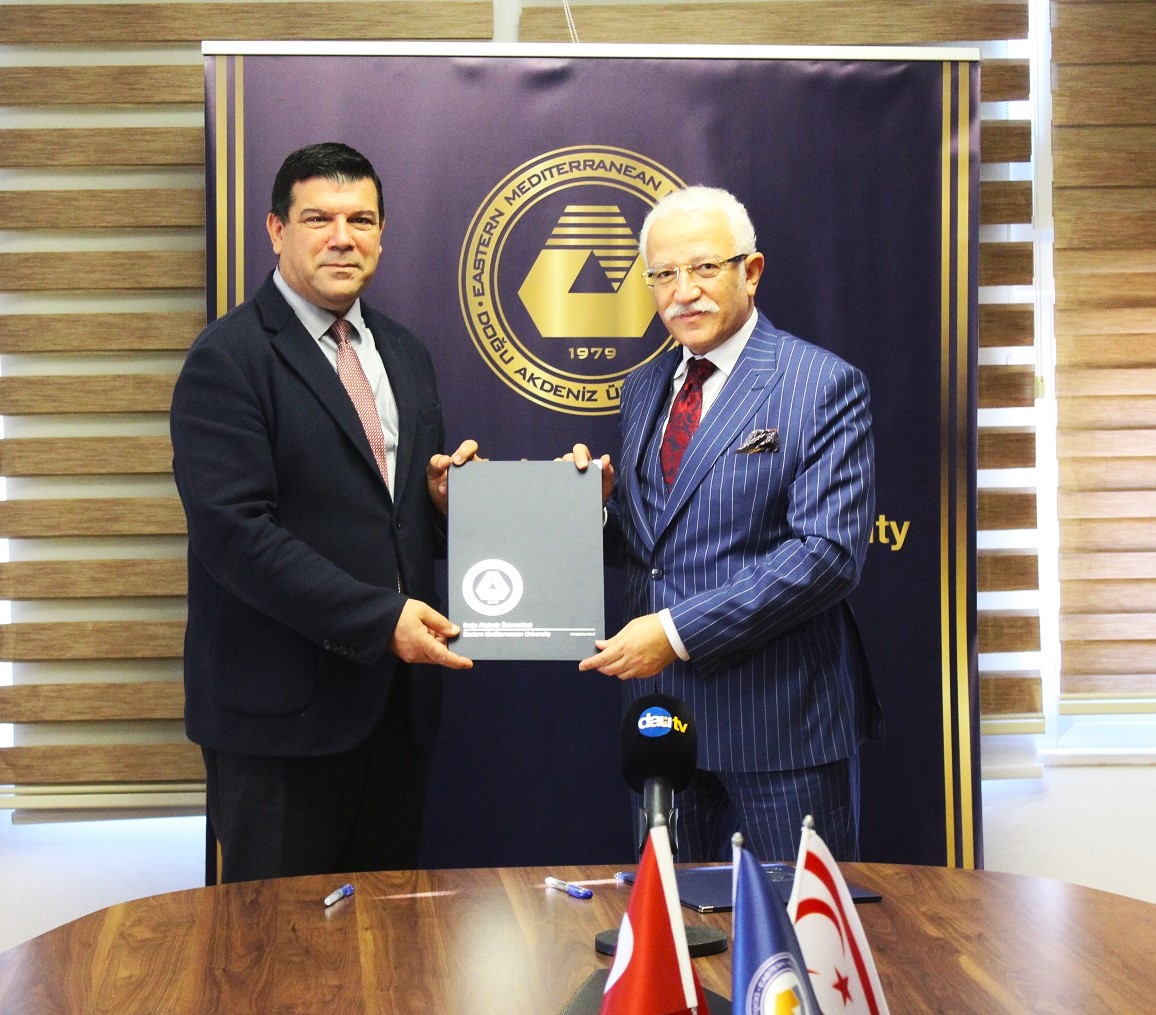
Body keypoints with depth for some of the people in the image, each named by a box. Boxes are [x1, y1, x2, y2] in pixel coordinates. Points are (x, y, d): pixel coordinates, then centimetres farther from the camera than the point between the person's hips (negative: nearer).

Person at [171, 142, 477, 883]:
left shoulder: (405, 356, 14)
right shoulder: (229, 358, -9)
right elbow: (234, 530, -18)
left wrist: (443, 496, -3)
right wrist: (377, 618, -20)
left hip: (397, 699, 7)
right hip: (282, 710, -6)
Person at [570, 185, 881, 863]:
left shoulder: (824, 386, -9)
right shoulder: (643, 389, 12)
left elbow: (830, 552, -19)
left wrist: (678, 630, -22)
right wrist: (598, 501, -6)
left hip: (781, 715, -6)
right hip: (662, 706, 6)